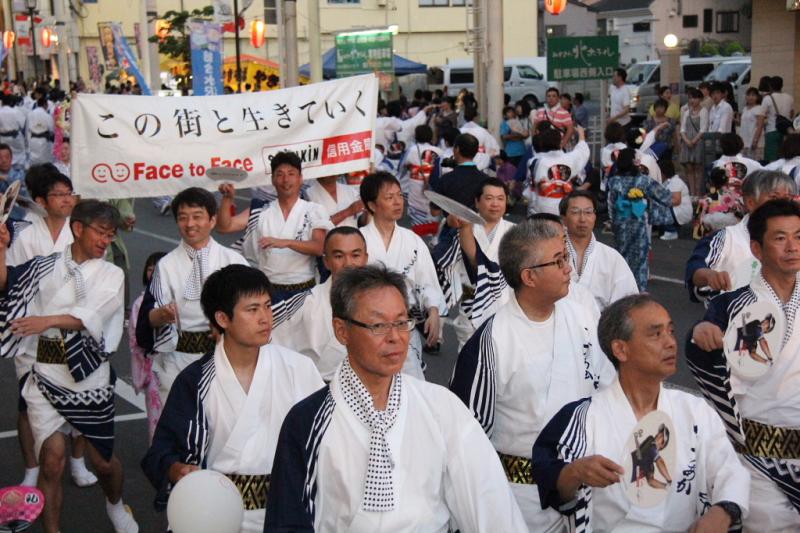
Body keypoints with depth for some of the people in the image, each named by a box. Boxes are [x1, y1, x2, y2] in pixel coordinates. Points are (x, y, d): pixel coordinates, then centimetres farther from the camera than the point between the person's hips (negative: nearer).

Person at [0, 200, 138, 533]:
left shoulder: (111, 274, 2)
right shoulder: (44, 266, 6)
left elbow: (92, 314, -15)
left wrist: (48, 321, -29)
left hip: (90, 374, 0)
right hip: (46, 372, 0)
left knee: (103, 459, 10)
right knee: (52, 460, -7)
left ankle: (115, 505, 42)